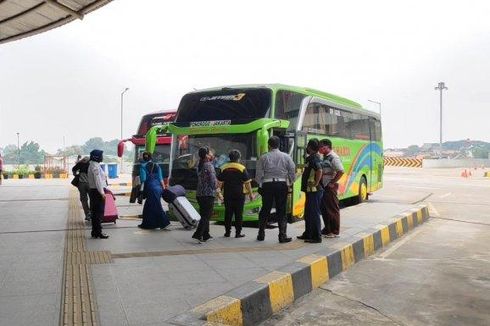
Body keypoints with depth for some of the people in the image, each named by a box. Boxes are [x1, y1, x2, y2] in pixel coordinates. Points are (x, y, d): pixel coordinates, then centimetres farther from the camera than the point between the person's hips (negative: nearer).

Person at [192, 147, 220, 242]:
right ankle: (198, 234, -12)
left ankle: (206, 235, 20)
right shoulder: (209, 166, -14)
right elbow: (213, 181, -17)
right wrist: (216, 186, 6)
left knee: (204, 215, 15)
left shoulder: (200, 165, 11)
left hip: (199, 194, 8)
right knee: (206, 216, -6)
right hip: (208, 194, -8)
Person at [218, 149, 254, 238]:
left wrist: (218, 190, 17)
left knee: (228, 213, 10)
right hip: (239, 194, -3)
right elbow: (247, 183, -6)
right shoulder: (242, 168, -5)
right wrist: (250, 193, 0)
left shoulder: (224, 168, 4)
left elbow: (220, 182, 6)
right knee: (238, 213, 3)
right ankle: (238, 232, 4)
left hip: (227, 194, 3)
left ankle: (227, 232, 14)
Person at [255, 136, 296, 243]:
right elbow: (292, 173, 2)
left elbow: (258, 175, -2)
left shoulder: (263, 157, -1)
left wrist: (260, 184, 15)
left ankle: (261, 235, 18)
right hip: (281, 185, 0)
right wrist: (290, 182, 20)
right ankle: (282, 236, 3)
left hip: (267, 185, 0)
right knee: (281, 211, 5)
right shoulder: (286, 157, 2)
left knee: (265, 210, 10)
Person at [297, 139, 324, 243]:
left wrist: (315, 183, -24)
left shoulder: (313, 158, -17)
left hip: (314, 191, -11)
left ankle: (317, 237, 0)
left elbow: (319, 171, -32)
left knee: (314, 213, -5)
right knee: (308, 213, 19)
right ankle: (308, 234, 29)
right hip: (310, 191, 11)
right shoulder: (312, 158, 16)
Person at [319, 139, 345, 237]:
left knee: (333, 209, 0)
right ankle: (327, 229, 27)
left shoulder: (333, 157, -14)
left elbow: (341, 171, -22)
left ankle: (335, 231, 9)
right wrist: (320, 181, 13)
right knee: (324, 208, 15)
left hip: (330, 187, -9)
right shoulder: (324, 157, 13)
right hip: (323, 186, 9)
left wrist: (332, 182, -18)